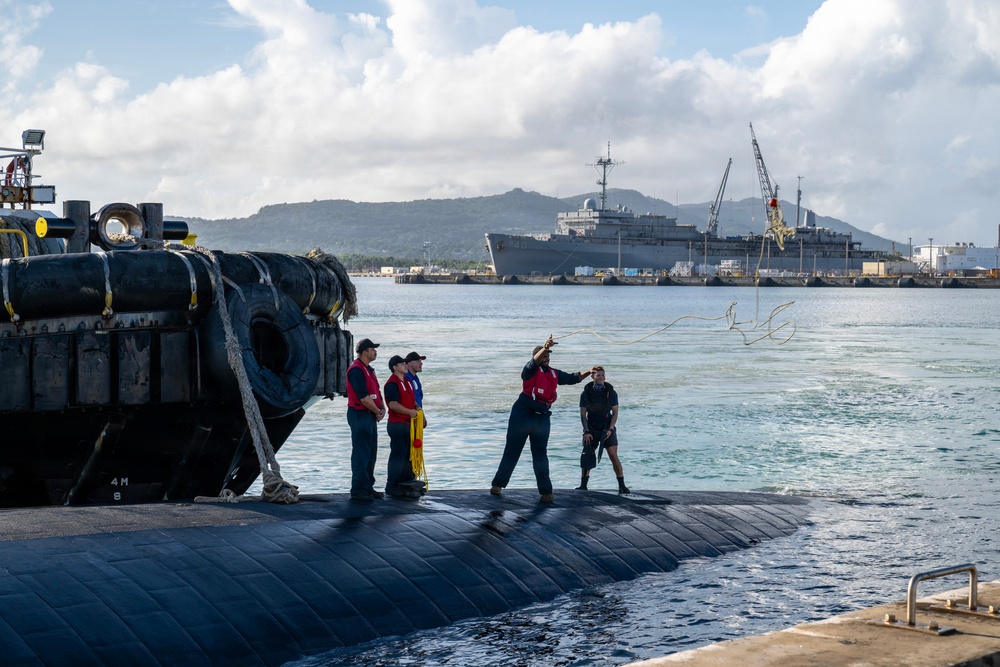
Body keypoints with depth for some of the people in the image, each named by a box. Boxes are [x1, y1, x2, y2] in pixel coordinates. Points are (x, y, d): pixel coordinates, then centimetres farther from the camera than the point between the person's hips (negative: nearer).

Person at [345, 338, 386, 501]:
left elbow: (376, 392, 19)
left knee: (371, 453, 13)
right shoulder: (356, 369, -15)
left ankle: (368, 487, 21)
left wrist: (382, 408, 1)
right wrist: (377, 412, -10)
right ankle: (358, 489, -2)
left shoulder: (368, 369, 17)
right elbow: (363, 396, -20)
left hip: (371, 416, 10)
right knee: (361, 453, -6)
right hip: (360, 415, -10)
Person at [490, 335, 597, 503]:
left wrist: (588, 372, 7)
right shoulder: (530, 370, -4)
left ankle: (546, 491, 8)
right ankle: (498, 483, 18)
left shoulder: (554, 374, 13)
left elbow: (572, 378, 21)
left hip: (542, 418, 4)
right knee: (512, 451, 5)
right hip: (522, 415, -4)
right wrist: (545, 348, -42)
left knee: (540, 455, 5)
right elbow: (535, 361, -25)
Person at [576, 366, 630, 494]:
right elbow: (583, 414, 1)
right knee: (586, 456, -2)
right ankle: (583, 485, 8)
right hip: (591, 429, 1)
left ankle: (622, 486, -6)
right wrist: (586, 431, -8)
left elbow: (615, 413, 2)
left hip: (607, 429, -1)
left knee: (614, 456, -9)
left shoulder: (611, 392, -2)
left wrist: (610, 429, -10)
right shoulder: (586, 393, -2)